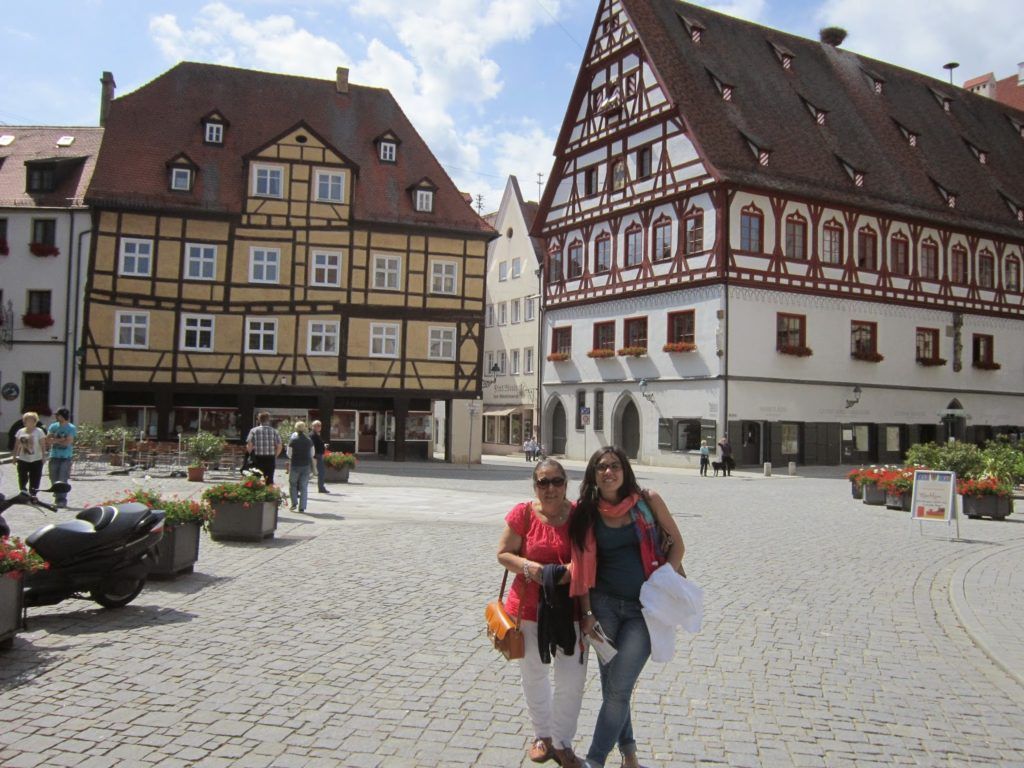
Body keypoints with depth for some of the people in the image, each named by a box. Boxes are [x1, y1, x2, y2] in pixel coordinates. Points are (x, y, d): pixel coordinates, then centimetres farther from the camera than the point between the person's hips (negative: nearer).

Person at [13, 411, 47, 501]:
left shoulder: (39, 432, -4)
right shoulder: (20, 432, 8)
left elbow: (43, 446, -7)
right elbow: (17, 446, 12)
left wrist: (43, 457, -13)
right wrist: (15, 457, 9)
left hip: (36, 460, -3)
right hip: (22, 460, 3)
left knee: (34, 481, 1)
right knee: (22, 480, 6)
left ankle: (33, 496, 10)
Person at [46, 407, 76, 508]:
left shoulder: (71, 428, -1)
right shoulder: (53, 426, 11)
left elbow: (68, 442, -11)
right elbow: (48, 440, 2)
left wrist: (55, 440, -5)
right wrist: (61, 440, -11)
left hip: (66, 457, -4)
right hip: (54, 456, 4)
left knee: (63, 480, -10)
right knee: (54, 479, 9)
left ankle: (62, 500, -10)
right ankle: (57, 496, 26)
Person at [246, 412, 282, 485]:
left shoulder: (254, 430, -2)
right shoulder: (274, 431, 2)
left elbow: (249, 446, -8)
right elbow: (279, 447, -1)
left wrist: (251, 455, 9)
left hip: (258, 459, -1)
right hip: (270, 459, 1)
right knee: (269, 480, 10)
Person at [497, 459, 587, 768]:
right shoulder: (523, 513, -8)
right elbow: (503, 553, -4)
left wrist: (573, 570, -20)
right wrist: (531, 567, -20)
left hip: (570, 609, 0)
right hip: (529, 609, 0)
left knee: (571, 679, 6)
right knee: (534, 676, 18)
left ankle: (563, 742, 30)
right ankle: (543, 735, 42)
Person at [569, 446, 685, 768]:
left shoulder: (647, 501, -4)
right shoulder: (587, 512, 0)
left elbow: (677, 543, 2)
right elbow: (583, 566, 1)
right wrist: (586, 612, -3)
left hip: (643, 608, -2)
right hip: (604, 605, 2)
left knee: (618, 689, -5)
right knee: (611, 686, 11)